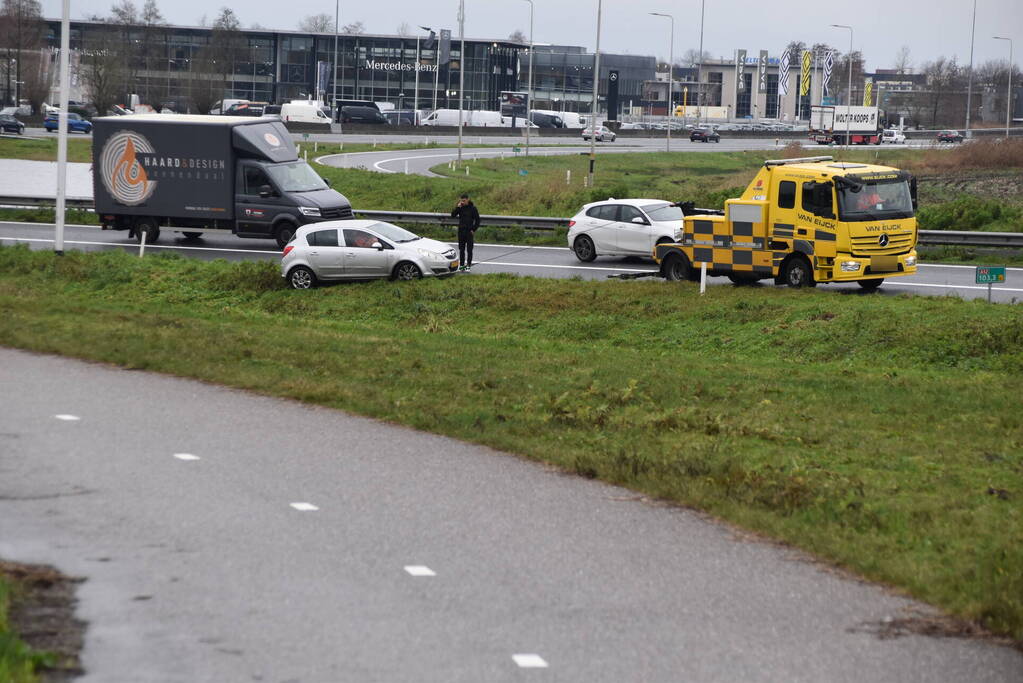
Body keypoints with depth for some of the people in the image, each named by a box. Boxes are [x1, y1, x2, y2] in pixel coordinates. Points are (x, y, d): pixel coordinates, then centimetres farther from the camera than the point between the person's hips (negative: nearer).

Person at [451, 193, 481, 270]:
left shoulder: (473, 208, -4)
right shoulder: (460, 208, 4)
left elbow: (477, 220, 0)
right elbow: (452, 215, -4)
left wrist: (473, 230, -6)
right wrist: (457, 207, -14)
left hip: (469, 231, -3)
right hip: (461, 231, 3)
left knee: (469, 249, -2)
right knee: (461, 249, 7)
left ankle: (468, 265, 2)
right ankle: (462, 265, 14)